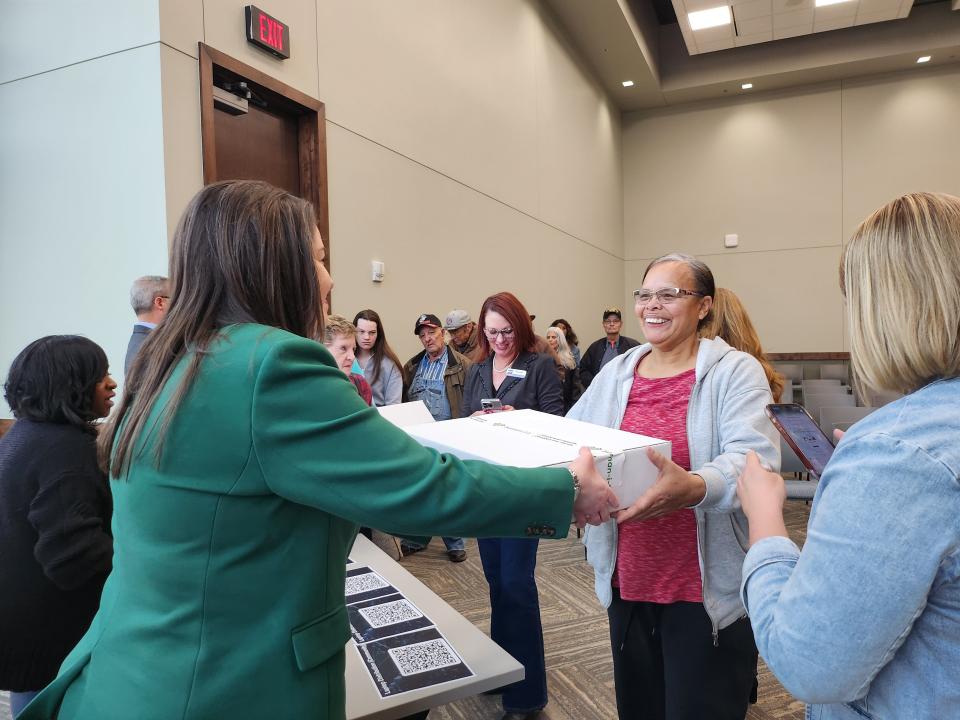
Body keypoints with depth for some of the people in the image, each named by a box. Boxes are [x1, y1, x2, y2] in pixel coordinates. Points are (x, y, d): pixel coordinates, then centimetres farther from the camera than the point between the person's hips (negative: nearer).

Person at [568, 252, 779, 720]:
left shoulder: (735, 372, -9)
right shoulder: (615, 374, 7)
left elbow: (754, 459, -22)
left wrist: (694, 488, -42)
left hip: (707, 589, -4)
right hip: (627, 581, 5)